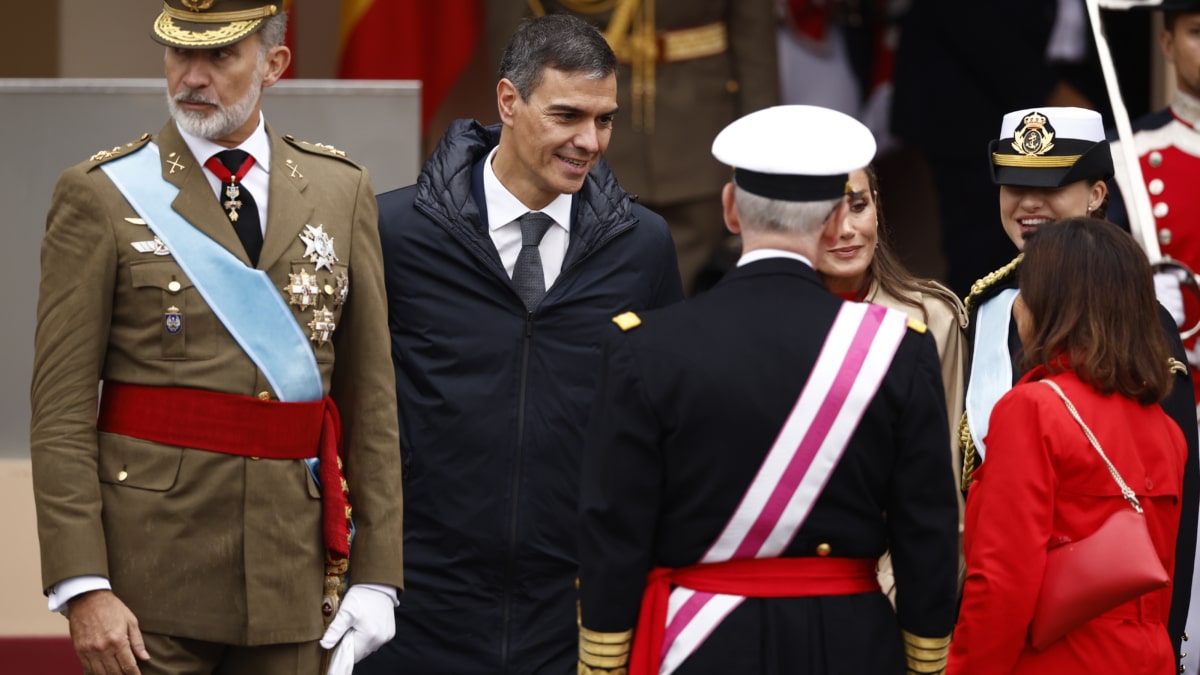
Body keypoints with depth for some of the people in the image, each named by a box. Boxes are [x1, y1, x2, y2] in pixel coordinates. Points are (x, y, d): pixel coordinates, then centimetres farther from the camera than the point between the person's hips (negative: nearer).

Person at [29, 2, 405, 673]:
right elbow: (62, 410, -5)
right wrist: (82, 589, -13)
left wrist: (377, 575, 3)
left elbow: (371, 395, 9)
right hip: (149, 573, -3)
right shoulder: (101, 196, -1)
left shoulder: (342, 190, 9)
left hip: (290, 582, 3)